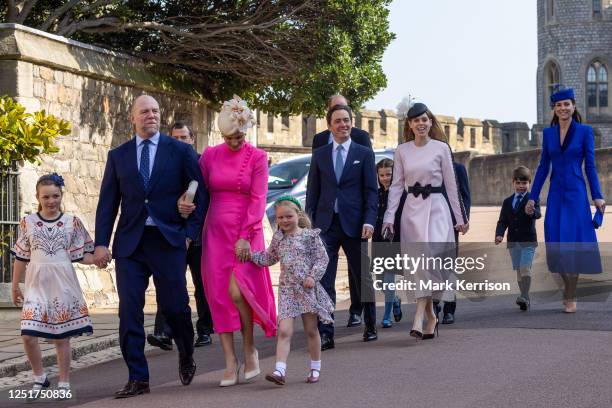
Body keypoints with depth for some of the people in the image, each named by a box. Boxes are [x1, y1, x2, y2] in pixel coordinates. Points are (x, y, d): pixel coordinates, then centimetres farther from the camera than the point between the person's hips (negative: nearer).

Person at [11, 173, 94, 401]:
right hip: (36, 285, 1)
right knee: (28, 335, -9)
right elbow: (21, 258, 9)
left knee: (61, 336, 5)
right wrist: (15, 288, 13)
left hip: (62, 285, -1)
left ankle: (64, 384, 17)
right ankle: (39, 378, 13)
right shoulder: (27, 223, 3)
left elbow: (80, 255, 4)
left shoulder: (72, 222, 1)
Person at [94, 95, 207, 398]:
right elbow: (108, 202, 9)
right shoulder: (118, 156, 11)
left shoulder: (180, 151, 5)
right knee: (129, 311, -3)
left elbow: (200, 194, 5)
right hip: (129, 242, 2)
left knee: (174, 306, -2)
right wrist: (101, 243, 1)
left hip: (168, 239, -2)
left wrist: (190, 233, -3)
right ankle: (137, 379, 4)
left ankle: (186, 356, 29)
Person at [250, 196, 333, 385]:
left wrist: (313, 276, -15)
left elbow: (322, 258, -3)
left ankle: (315, 368, 23)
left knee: (311, 330, 9)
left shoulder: (309, 235, -3)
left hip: (307, 288, -3)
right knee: (284, 331, -9)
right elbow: (268, 258, 23)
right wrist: (250, 254, 10)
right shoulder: (278, 238, 10)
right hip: (286, 289, 3)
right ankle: (280, 370, -16)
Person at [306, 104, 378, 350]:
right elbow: (312, 191, 10)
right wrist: (309, 223, 1)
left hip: (353, 224, -1)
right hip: (325, 224, 1)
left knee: (363, 279, 10)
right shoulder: (319, 155, 10)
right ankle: (325, 334, -3)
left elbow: (371, 190, 1)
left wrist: (369, 221, -10)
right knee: (323, 282, -4)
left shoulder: (364, 154, 5)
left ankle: (370, 327, 25)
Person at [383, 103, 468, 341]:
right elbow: (396, 185, 9)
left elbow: (451, 185, 4)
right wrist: (389, 216, 0)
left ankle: (419, 317, -21)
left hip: (436, 207, -3)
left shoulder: (441, 148, 2)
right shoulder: (402, 151, 8)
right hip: (411, 209, 3)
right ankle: (430, 316, 16)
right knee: (419, 264, 3)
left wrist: (460, 218, 5)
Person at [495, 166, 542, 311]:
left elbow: (538, 214, -19)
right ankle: (525, 299, 16)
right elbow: (502, 221, 9)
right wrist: (499, 234, -9)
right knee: (519, 270, 8)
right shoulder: (507, 202, 12)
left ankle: (524, 297, -22)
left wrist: (532, 211, -44)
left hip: (528, 240, -5)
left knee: (525, 268, -17)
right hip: (513, 241, 5)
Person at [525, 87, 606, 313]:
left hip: (576, 194, -3)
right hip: (556, 195, 3)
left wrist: (597, 196, -6)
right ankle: (567, 285, 24)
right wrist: (533, 197, 9)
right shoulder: (548, 133, 9)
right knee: (556, 245, 2)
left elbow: (590, 166, 0)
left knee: (573, 243, -5)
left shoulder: (584, 131, 0)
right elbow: (543, 167, 12)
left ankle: (570, 297, 4)